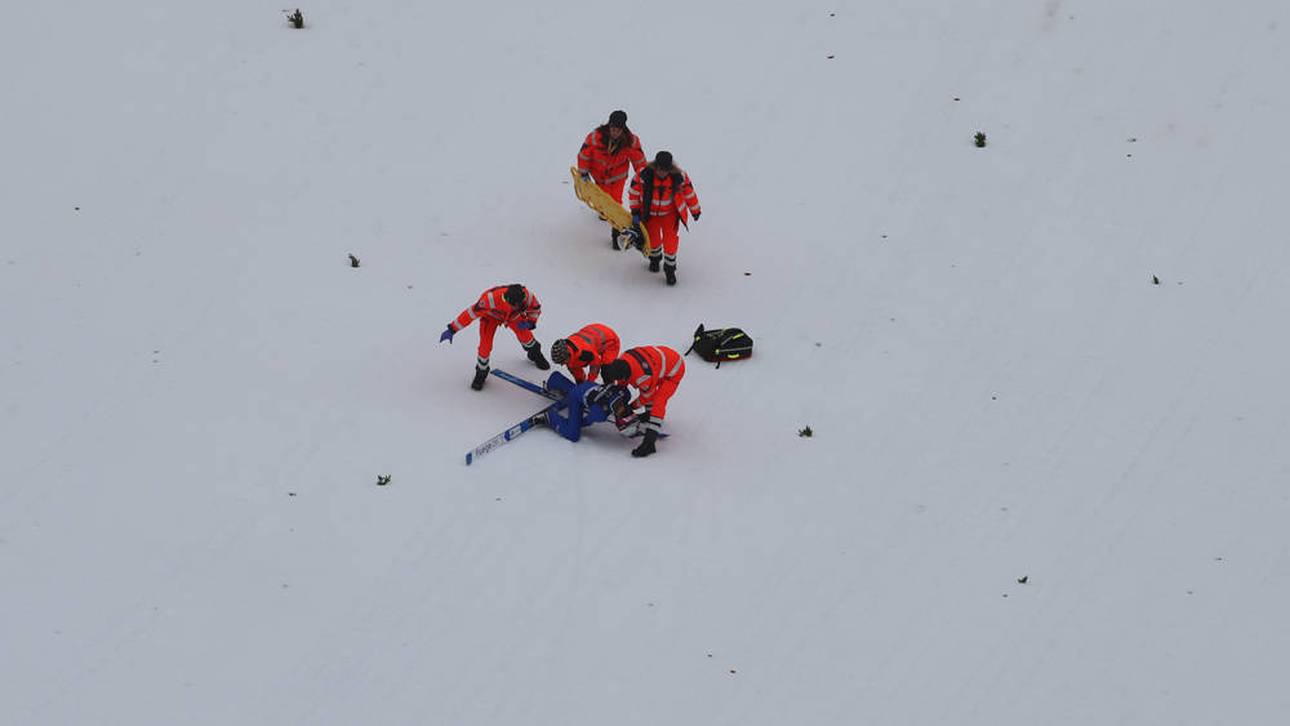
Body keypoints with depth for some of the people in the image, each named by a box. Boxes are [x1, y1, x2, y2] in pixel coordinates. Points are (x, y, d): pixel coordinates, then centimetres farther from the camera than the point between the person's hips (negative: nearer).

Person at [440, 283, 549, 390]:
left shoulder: (527, 296, -36)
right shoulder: (492, 299, -47)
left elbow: (535, 308, -12)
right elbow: (471, 312, -38)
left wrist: (530, 322, -29)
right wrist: (452, 330, -36)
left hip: (513, 316, 3)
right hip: (491, 315, -3)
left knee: (525, 335, 8)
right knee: (485, 345, -12)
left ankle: (535, 354, 43)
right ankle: (481, 372, 14)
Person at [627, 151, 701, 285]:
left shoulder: (679, 176, -23)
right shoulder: (644, 175, -26)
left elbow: (689, 193, -6)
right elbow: (634, 192, -11)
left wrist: (695, 211, 5)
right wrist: (635, 212, -8)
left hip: (670, 213, -1)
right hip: (650, 213, 1)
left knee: (670, 240, -11)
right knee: (652, 239, 14)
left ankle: (670, 268, 9)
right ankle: (655, 258, 47)